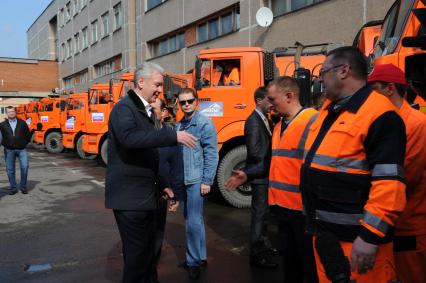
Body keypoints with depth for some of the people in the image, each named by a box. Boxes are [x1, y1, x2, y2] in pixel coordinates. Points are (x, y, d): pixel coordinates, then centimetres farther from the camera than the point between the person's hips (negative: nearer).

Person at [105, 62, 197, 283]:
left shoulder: (147, 112, 16)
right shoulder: (124, 108, -12)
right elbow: (130, 137, -36)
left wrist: (161, 184, 19)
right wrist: (173, 135, -35)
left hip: (146, 194, 9)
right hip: (129, 195, -9)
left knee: (148, 247, 18)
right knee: (136, 250, -1)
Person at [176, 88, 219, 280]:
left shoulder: (204, 123, -8)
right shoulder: (179, 125, 11)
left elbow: (211, 154, -11)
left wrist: (207, 181, -15)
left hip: (196, 180, -7)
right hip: (183, 180, 7)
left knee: (193, 222, -5)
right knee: (192, 219, 15)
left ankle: (194, 261, 12)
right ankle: (199, 256, 30)